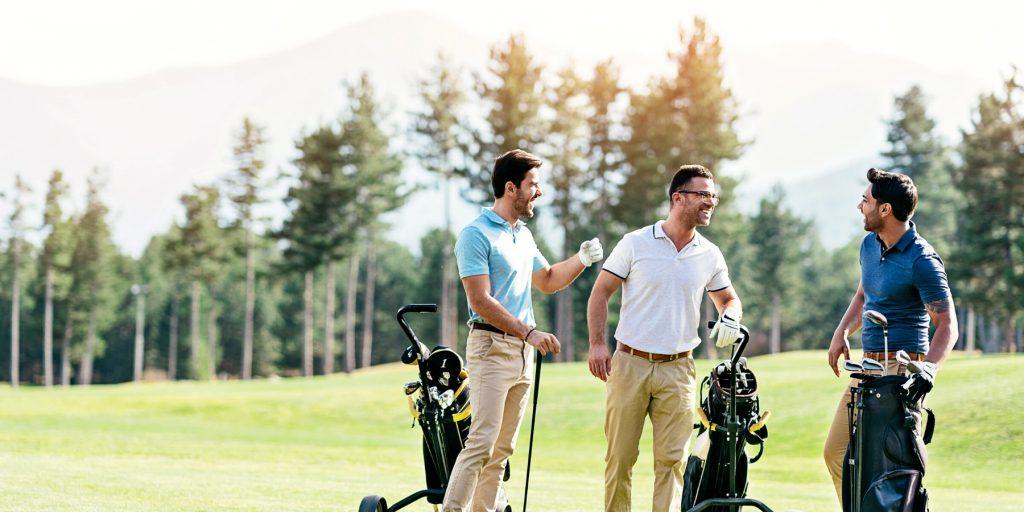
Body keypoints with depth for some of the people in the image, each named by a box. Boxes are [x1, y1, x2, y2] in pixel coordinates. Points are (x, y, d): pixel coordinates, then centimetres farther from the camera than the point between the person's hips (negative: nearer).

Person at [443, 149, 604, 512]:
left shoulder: (523, 235, 17)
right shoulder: (476, 235, -10)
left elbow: (547, 281, 31)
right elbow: (481, 301, -17)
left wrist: (582, 260, 15)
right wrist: (529, 332, -20)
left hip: (523, 350, 9)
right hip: (491, 346, -9)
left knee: (503, 447, 7)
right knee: (481, 442, -16)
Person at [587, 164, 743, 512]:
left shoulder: (709, 255, 9)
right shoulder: (636, 243, 0)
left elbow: (728, 298, 24)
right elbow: (601, 292, 3)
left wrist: (729, 317, 0)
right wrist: (597, 344, -7)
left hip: (677, 370, 2)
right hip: (629, 365, -2)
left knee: (672, 458, -6)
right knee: (620, 457, 0)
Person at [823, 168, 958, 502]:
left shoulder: (922, 261, -14)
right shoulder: (870, 244, 11)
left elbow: (947, 324, -14)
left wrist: (929, 367, -30)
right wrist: (841, 333, 12)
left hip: (903, 367, -9)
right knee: (836, 451, 10)